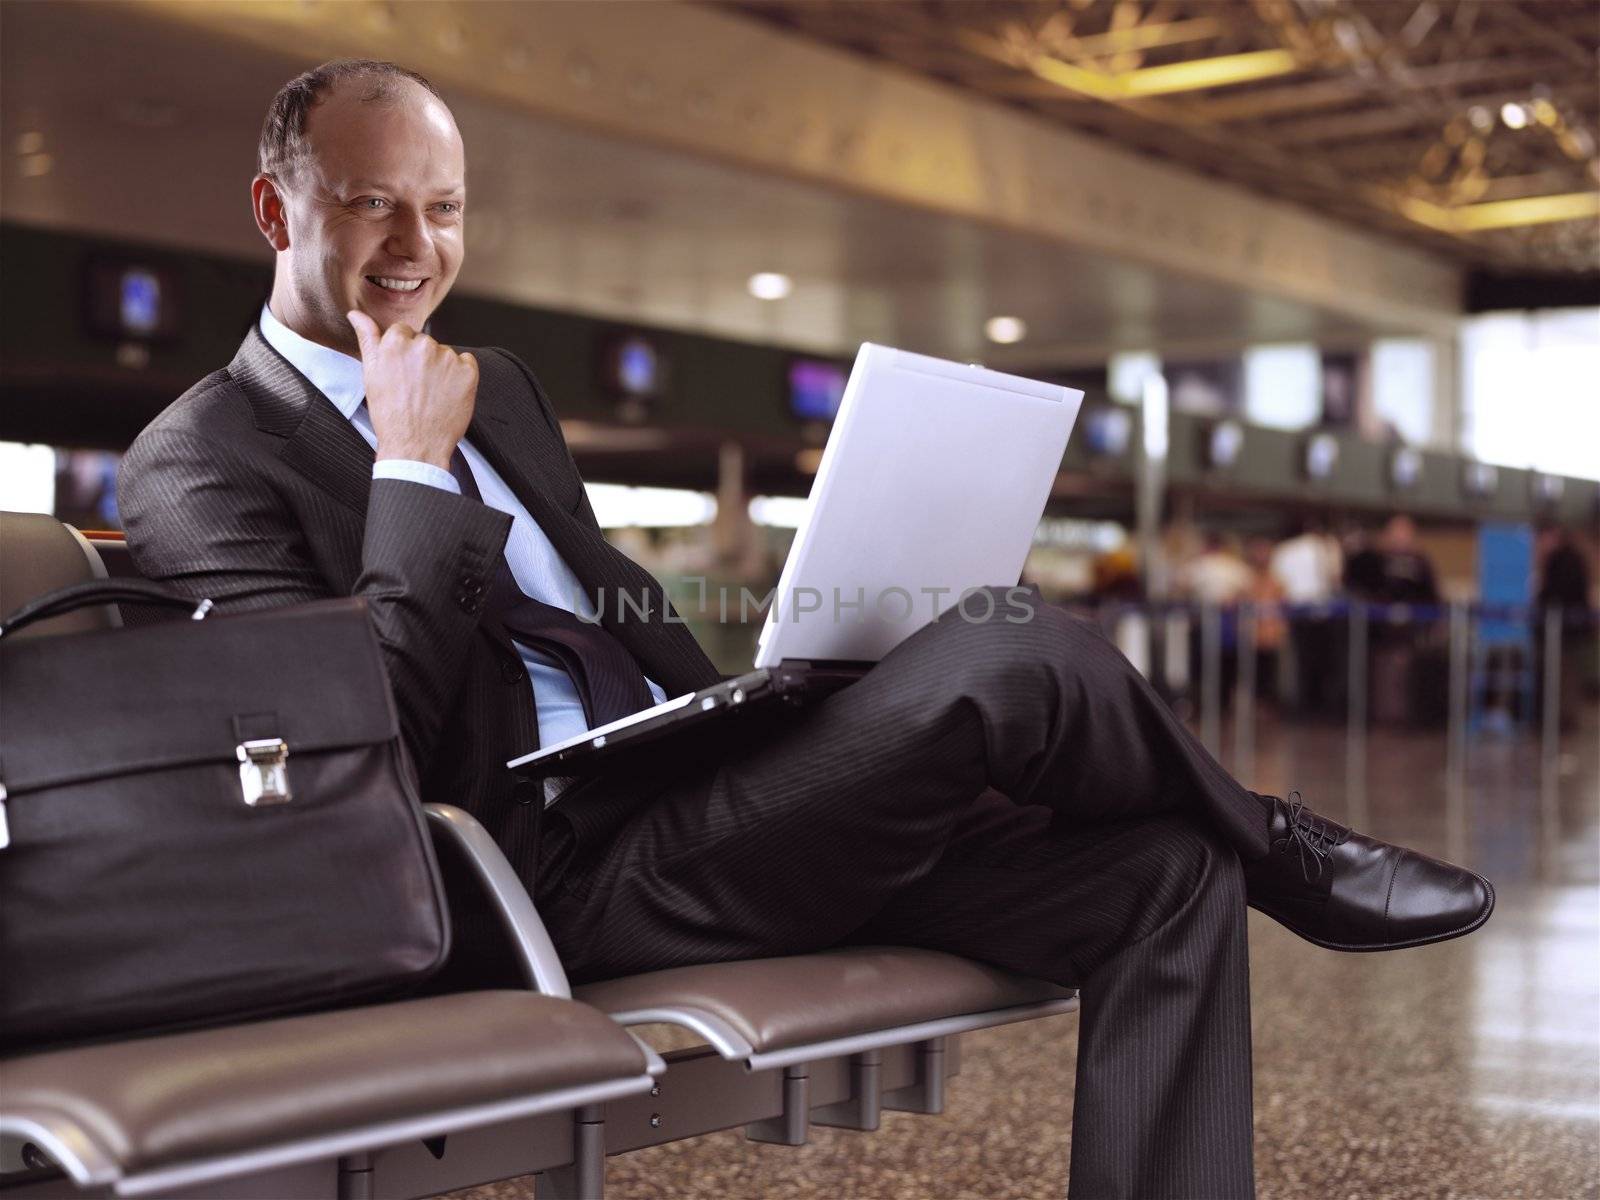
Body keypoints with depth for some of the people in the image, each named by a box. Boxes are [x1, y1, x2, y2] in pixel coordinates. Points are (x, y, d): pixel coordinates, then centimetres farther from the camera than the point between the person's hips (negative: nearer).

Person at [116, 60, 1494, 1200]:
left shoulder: (494, 383, 21)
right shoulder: (203, 459, -4)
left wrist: (749, 719, 10)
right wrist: (415, 472, -13)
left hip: (697, 800, 9)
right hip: (573, 872, -9)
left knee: (1168, 874, -7)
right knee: (1018, 653, -25)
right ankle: (1277, 845, 5)